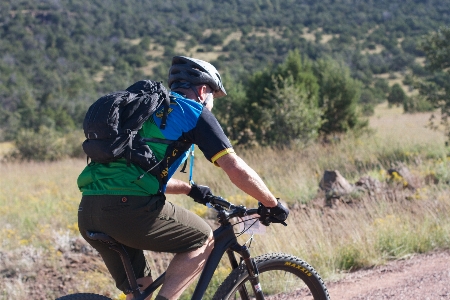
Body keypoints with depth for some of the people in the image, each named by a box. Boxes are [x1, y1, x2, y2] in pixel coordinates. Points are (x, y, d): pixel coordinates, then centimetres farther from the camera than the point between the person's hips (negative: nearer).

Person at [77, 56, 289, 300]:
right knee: (204, 240, 14)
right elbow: (236, 169, 0)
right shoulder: (193, 111, 6)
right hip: (128, 207, -8)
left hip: (87, 213, 8)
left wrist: (190, 189, 49)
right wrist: (273, 204, 12)